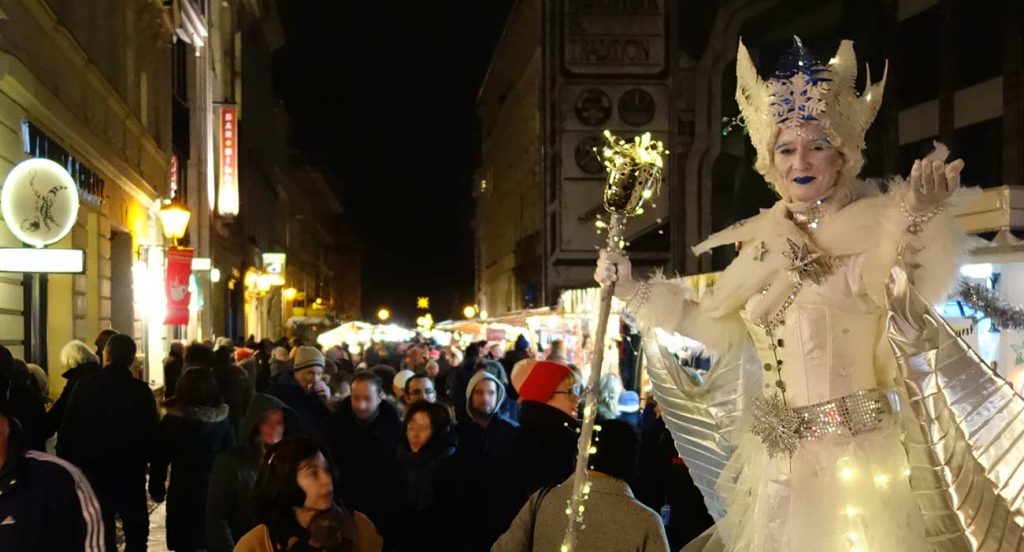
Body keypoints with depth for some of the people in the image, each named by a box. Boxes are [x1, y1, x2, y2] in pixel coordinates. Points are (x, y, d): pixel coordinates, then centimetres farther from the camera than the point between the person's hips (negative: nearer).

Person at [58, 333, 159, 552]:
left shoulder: (85, 387, -7)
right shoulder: (142, 391, -9)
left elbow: (67, 430, -6)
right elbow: (153, 435, -7)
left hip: (93, 473, 1)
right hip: (131, 475, -1)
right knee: (136, 533, 14)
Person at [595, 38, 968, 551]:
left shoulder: (872, 231, -8)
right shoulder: (764, 244, 8)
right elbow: (714, 324, 21)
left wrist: (919, 219, -46)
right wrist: (632, 290, 18)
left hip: (857, 455, -5)